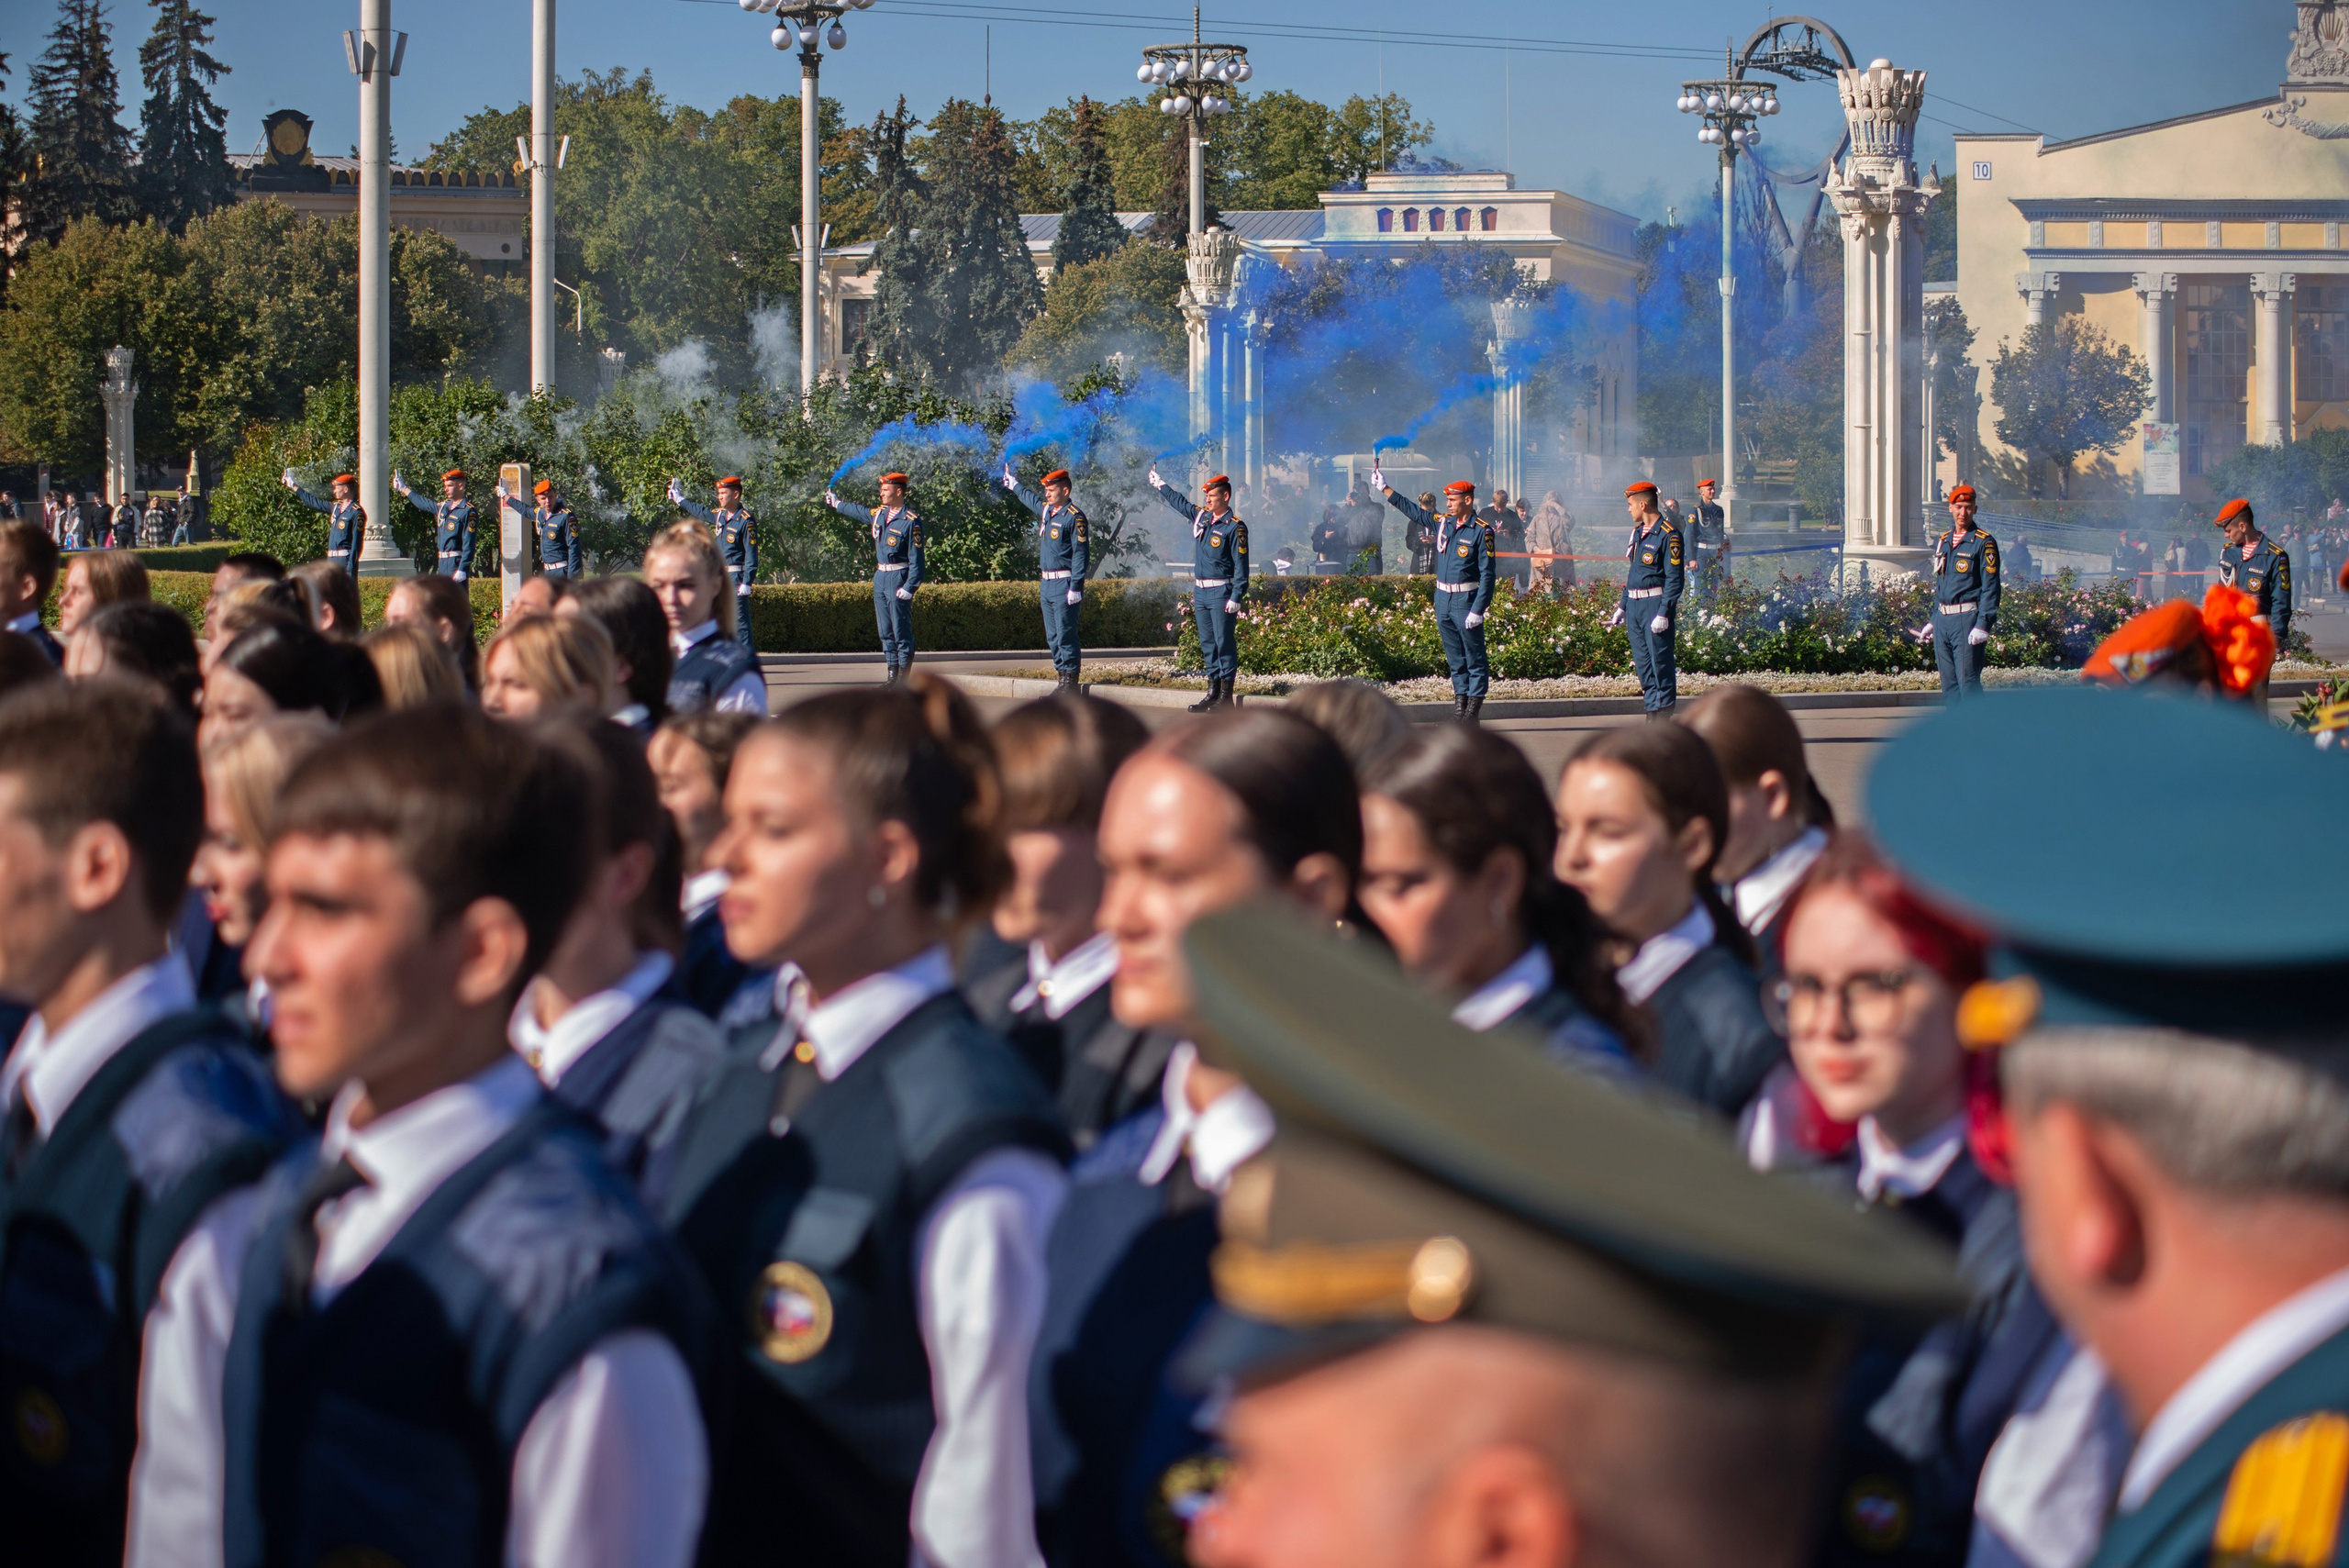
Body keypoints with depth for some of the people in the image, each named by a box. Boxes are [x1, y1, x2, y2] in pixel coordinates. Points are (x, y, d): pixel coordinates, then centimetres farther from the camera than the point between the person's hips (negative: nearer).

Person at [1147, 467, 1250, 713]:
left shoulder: (1235, 527, -10)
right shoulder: (1200, 516, 11)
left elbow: (1241, 566, -12)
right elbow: (1179, 502, 31)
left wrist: (1236, 598, -17)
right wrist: (1160, 485, 43)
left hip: (1221, 593, -7)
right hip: (1200, 592, 7)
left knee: (1224, 643, -5)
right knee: (1207, 644, 9)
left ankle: (1226, 695, -4)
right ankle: (1213, 690, 14)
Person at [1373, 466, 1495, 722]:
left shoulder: (1481, 532, -10)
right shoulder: (1443, 522, 10)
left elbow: (1487, 574, -11)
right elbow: (1413, 511, 24)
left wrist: (1478, 610, -17)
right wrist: (1384, 489, 25)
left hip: (1466, 600, -7)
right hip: (1443, 599, 7)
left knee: (1474, 656, -2)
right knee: (1454, 656, 10)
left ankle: (1474, 703, 0)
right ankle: (1460, 699, 15)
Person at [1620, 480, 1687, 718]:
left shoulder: (1668, 535, -11)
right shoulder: (1637, 531, 15)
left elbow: (1675, 578, -14)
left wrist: (1664, 613, -20)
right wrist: (1623, 606, 19)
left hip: (1656, 604, -8)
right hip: (1635, 606, 8)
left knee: (1660, 662, -6)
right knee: (1642, 662, 8)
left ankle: (1664, 713, -2)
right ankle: (1652, 712, 13)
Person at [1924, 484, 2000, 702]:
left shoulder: (1984, 543, -5)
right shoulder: (1941, 542, 15)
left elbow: (1990, 588, -10)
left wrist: (1983, 625, -18)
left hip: (1968, 619, -7)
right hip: (1943, 619, 7)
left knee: (1968, 682, -9)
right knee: (1949, 683, 8)